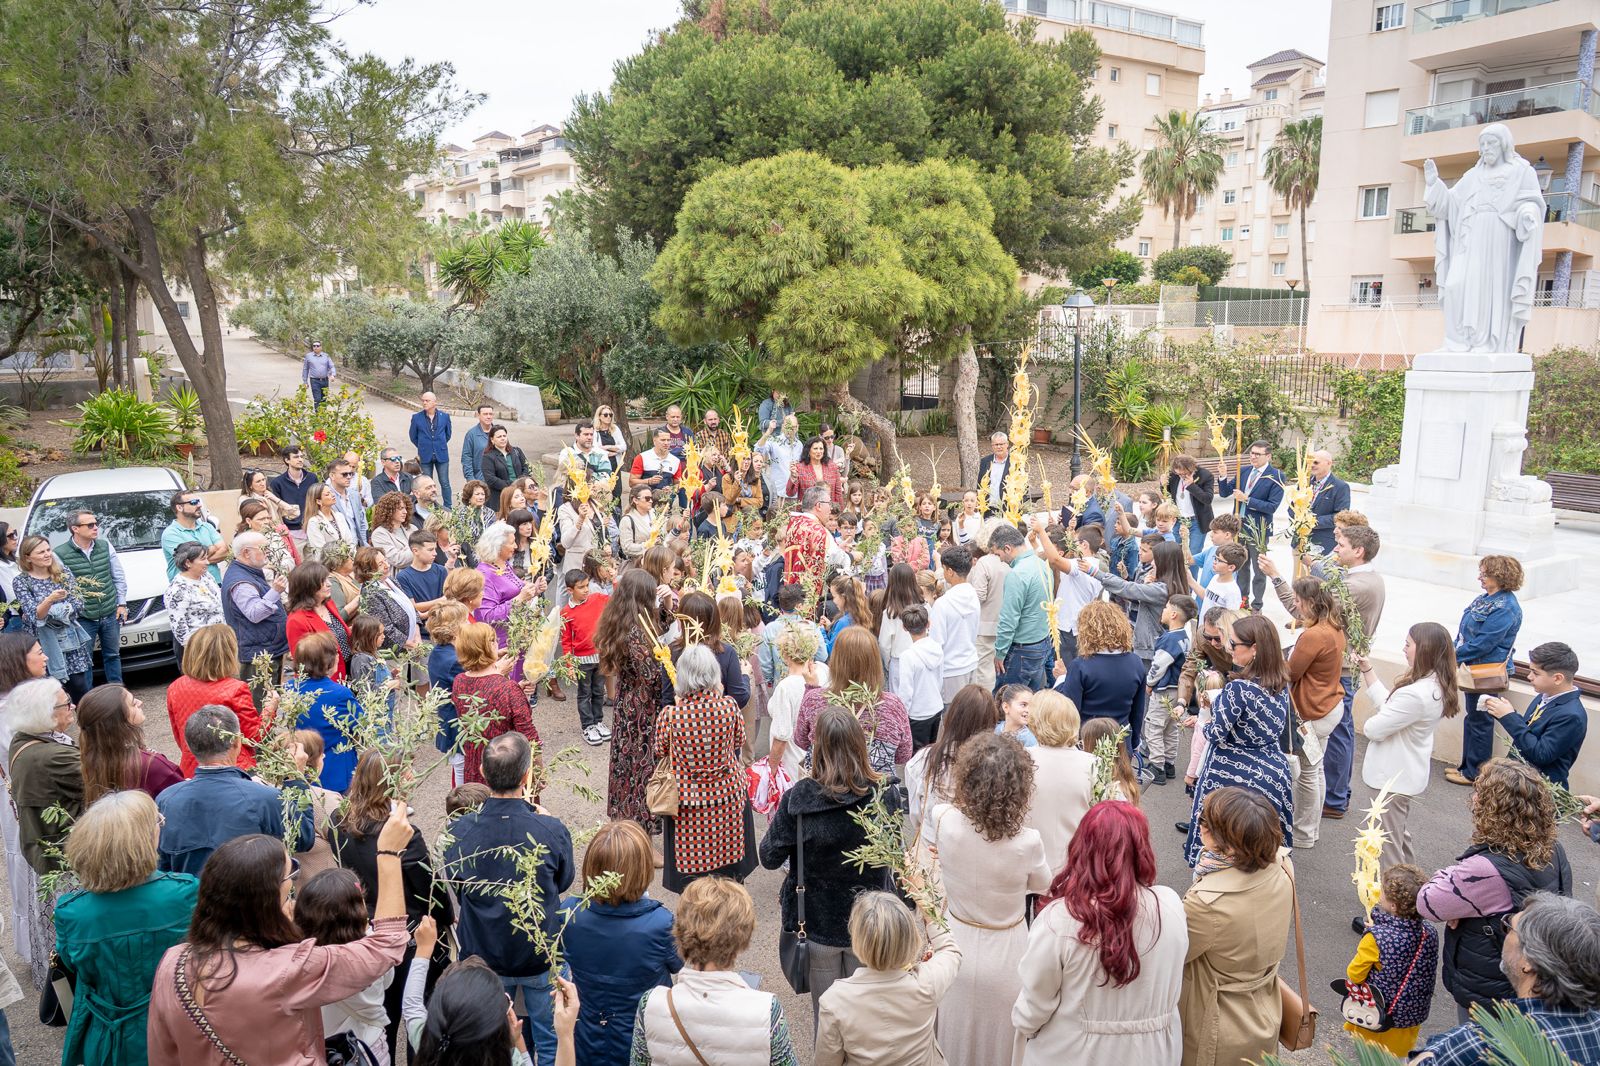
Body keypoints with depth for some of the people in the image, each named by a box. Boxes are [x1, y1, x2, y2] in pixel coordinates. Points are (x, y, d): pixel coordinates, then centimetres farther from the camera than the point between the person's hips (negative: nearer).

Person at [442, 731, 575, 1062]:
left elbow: (454, 881, 1)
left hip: (483, 953, 2)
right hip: (541, 955, -2)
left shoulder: (458, 832, -21)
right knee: (549, 1039, 21)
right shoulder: (551, 830, -26)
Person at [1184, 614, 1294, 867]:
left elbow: (1217, 734, -19)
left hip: (1235, 777, -7)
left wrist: (1204, 724, 4)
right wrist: (1216, 706, 11)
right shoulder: (1281, 684, -1)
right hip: (1274, 775, 7)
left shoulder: (1239, 689, -25)